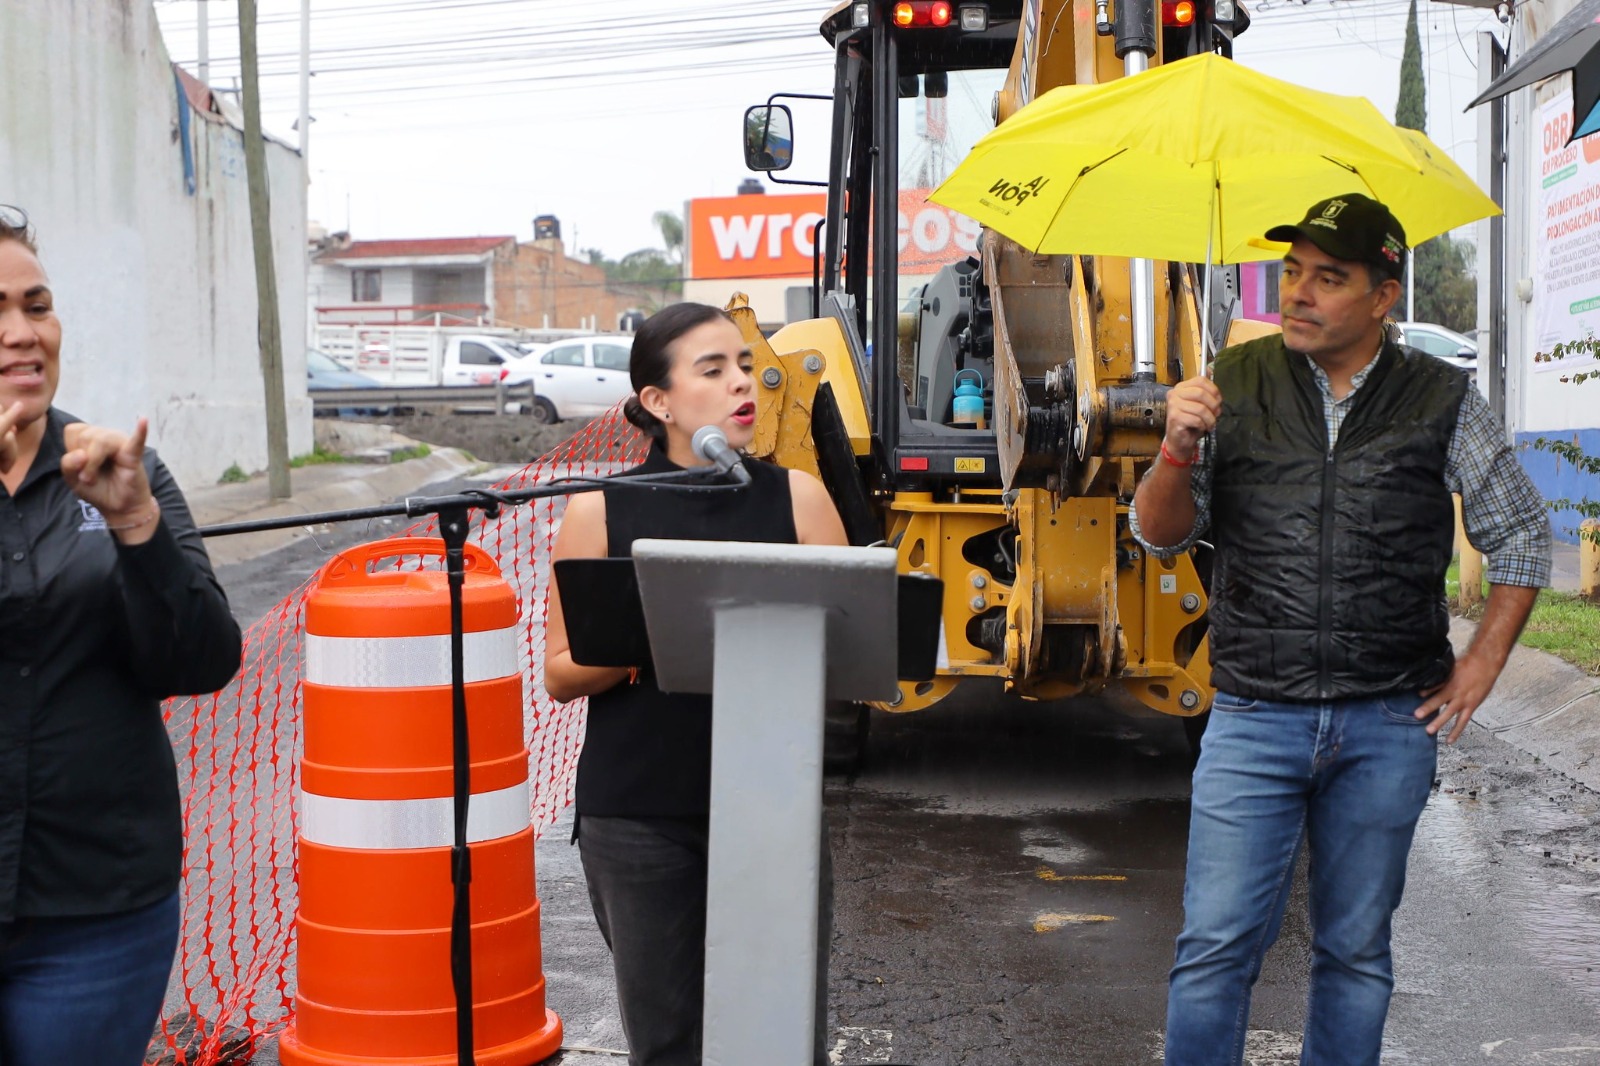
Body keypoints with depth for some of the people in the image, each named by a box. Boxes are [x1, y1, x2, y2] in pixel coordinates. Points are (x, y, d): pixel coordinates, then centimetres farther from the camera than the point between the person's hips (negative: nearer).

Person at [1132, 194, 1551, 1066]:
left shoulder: (1442, 402, 3)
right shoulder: (1234, 384, 4)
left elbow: (1522, 536, 14)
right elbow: (1161, 535, 5)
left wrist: (1480, 665, 6)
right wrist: (1179, 449, -15)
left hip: (1388, 728, 1)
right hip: (1253, 719, 0)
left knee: (1355, 952, 11)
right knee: (1215, 946, -3)